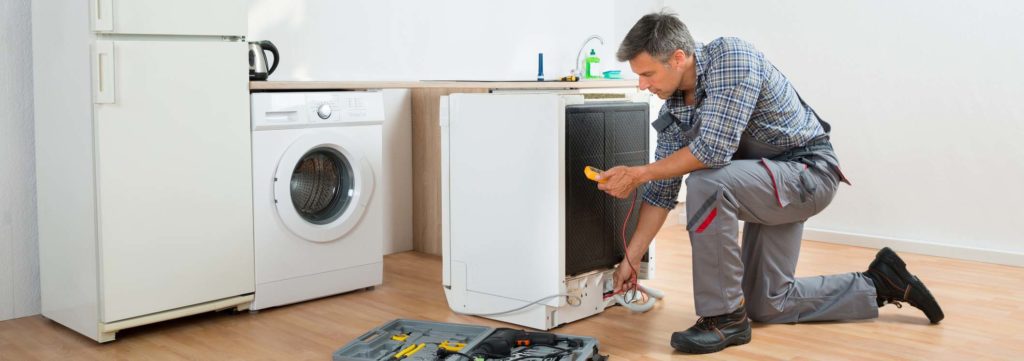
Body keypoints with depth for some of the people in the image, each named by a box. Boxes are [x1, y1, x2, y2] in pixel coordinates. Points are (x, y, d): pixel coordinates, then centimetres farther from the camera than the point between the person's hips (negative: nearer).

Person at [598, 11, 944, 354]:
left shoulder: (731, 57, -25)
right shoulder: (672, 108, -3)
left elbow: (714, 148, -34)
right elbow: (663, 190, 2)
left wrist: (639, 173, -24)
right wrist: (631, 259, -1)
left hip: (809, 171, -9)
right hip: (770, 182, 9)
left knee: (706, 183, -34)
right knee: (767, 305, 12)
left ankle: (725, 317, -20)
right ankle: (877, 285, 25)